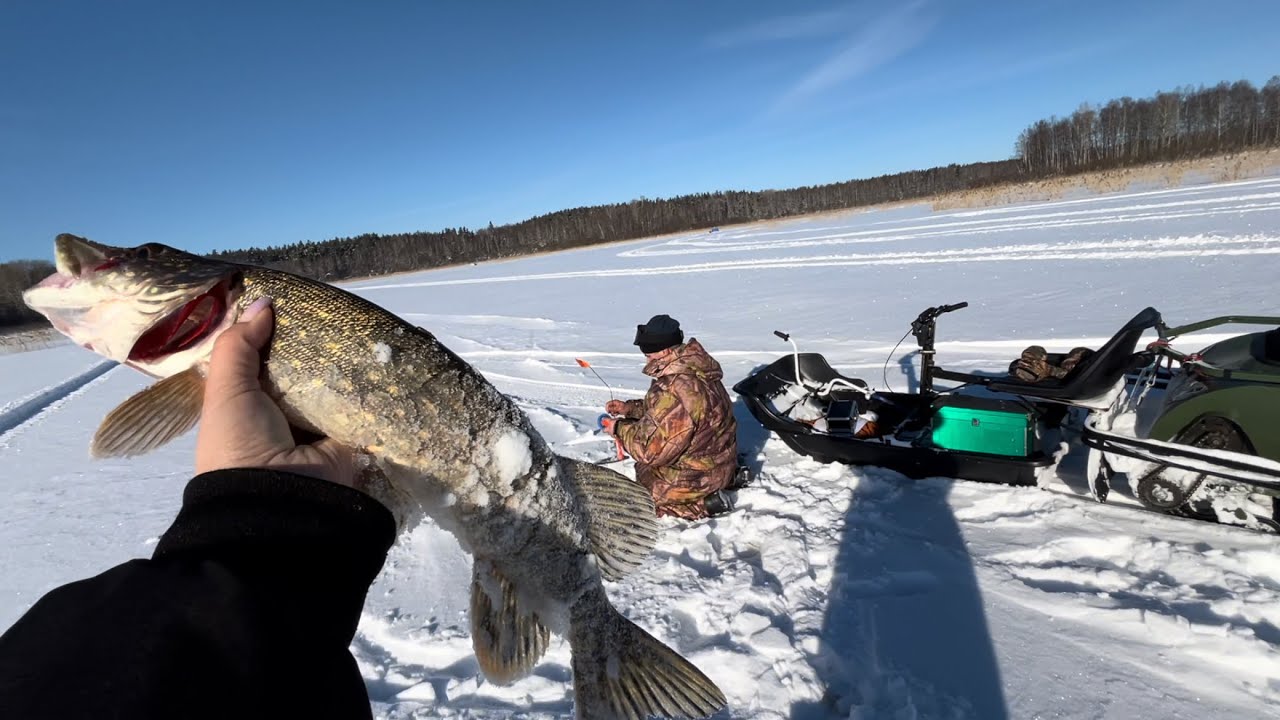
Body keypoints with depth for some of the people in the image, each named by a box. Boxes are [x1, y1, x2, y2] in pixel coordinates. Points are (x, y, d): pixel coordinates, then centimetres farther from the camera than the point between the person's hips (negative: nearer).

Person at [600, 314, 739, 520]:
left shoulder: (675, 391, -33)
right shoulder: (693, 369, -2)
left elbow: (652, 450, -26)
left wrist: (619, 429, -11)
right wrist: (630, 408, 3)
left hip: (698, 475, -9)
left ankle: (705, 504, 0)